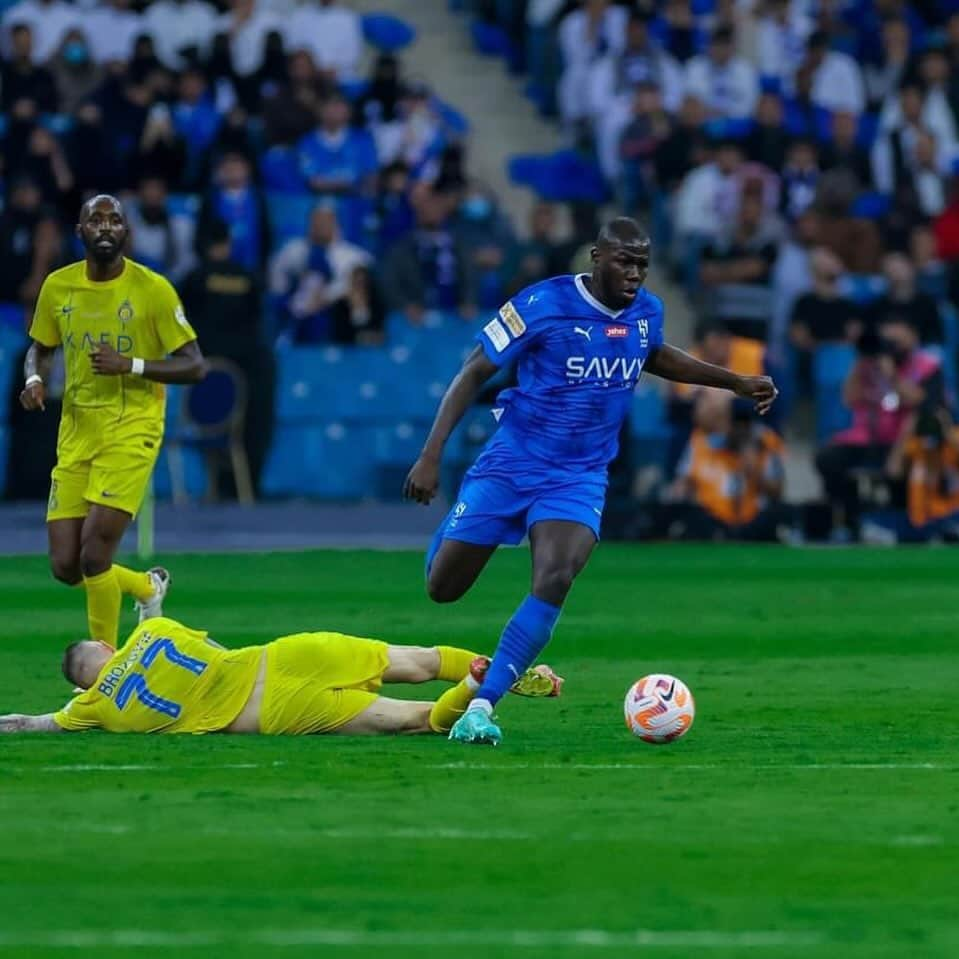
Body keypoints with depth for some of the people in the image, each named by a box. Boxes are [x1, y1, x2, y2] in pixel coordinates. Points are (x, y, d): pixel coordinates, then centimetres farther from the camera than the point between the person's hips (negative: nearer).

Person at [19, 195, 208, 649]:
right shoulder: (58, 286, 5)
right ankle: (148, 586, 32)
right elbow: (40, 349, 20)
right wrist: (34, 379, -3)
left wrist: (130, 365, -20)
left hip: (131, 429, -5)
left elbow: (195, 366, -6)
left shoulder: (153, 289, -7)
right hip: (76, 430, 5)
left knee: (94, 555, -16)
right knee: (65, 566, 1)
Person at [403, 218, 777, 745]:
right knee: (442, 588, 4)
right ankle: (453, 529, 45)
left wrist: (736, 381, 21)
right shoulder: (544, 304, -17)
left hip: (581, 478, 2)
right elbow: (473, 372, -12)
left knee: (554, 583, -25)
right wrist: (431, 455, -18)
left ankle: (480, 708, -20)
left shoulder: (647, 311, -1)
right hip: (511, 464, -2)